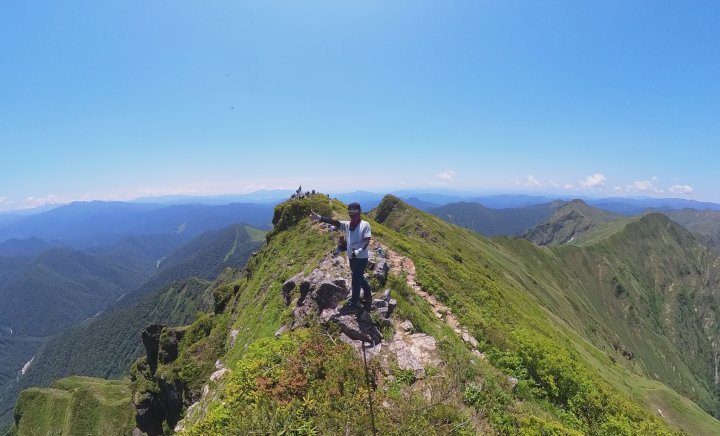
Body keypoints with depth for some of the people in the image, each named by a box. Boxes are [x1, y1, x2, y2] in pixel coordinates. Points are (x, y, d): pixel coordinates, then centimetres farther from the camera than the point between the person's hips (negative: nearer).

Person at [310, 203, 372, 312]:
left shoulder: (365, 224, -9)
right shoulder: (347, 225, 5)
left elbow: (367, 240, -14)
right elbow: (334, 222, -8)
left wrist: (359, 250, -30)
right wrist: (319, 217, -21)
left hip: (361, 257, -6)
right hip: (351, 257, 6)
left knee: (356, 279, 0)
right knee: (359, 278, 20)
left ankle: (353, 304, 14)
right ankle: (368, 295, 41)